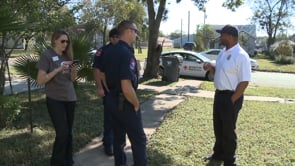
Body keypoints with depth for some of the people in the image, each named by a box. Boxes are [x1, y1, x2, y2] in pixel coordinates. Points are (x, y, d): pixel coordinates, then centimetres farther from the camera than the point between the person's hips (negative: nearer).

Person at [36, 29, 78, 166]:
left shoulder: (66, 56, 8)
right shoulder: (46, 55, -8)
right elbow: (40, 80, -14)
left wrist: (73, 70, -9)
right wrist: (58, 69, -23)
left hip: (70, 98, 6)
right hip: (55, 100, -5)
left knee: (68, 132, 10)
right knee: (62, 133, -8)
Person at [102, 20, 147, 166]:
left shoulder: (110, 50, 6)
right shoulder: (126, 53, -23)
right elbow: (126, 87, -29)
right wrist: (136, 104, -15)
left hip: (112, 99, 9)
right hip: (125, 103, -9)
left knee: (118, 137, 20)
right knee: (139, 140, 3)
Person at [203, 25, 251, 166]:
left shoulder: (241, 56, -19)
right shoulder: (223, 53, 8)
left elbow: (244, 81, -20)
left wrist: (232, 100, -18)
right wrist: (211, 67, -1)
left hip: (231, 97, -8)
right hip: (219, 94, 9)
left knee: (228, 130, 5)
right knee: (218, 127, 20)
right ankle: (218, 154, 40)